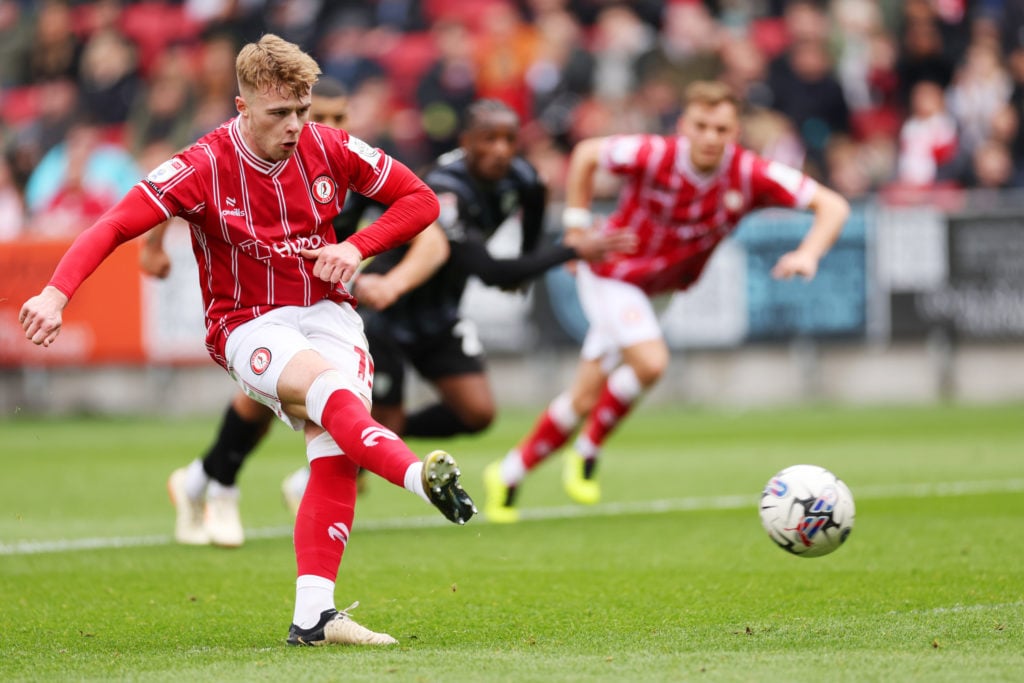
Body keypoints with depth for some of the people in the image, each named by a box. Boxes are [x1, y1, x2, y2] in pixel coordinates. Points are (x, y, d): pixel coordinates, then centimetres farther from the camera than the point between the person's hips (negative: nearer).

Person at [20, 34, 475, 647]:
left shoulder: (330, 149, -3)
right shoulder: (205, 167, -12)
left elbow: (420, 200, 8)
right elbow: (114, 226, -18)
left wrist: (358, 247, -8)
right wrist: (57, 293, -33)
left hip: (326, 312, 3)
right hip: (250, 327, -3)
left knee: (336, 454, -19)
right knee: (328, 386, -35)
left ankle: (313, 615, -22)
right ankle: (424, 477, -54)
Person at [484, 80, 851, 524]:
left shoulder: (750, 176, -21)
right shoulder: (655, 156, -27)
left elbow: (831, 205, -21)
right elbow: (585, 154, -8)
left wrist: (808, 254, -39)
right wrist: (577, 230, -8)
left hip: (657, 287, 4)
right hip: (611, 272, -4)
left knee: (585, 400, 8)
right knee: (650, 362, -28)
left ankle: (508, 475, 26)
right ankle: (587, 453, -4)